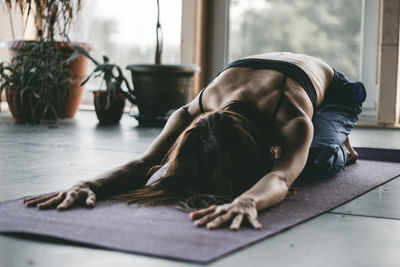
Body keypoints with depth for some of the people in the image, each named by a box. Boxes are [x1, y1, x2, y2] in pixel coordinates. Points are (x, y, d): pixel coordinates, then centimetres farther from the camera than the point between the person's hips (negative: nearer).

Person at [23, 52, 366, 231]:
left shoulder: (294, 121, -52)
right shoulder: (196, 112, -41)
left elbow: (281, 178, -70)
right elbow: (147, 161, -49)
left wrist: (246, 200, -95)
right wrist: (92, 184, -70)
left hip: (331, 91, -4)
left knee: (317, 160, -30)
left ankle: (339, 147, 8)